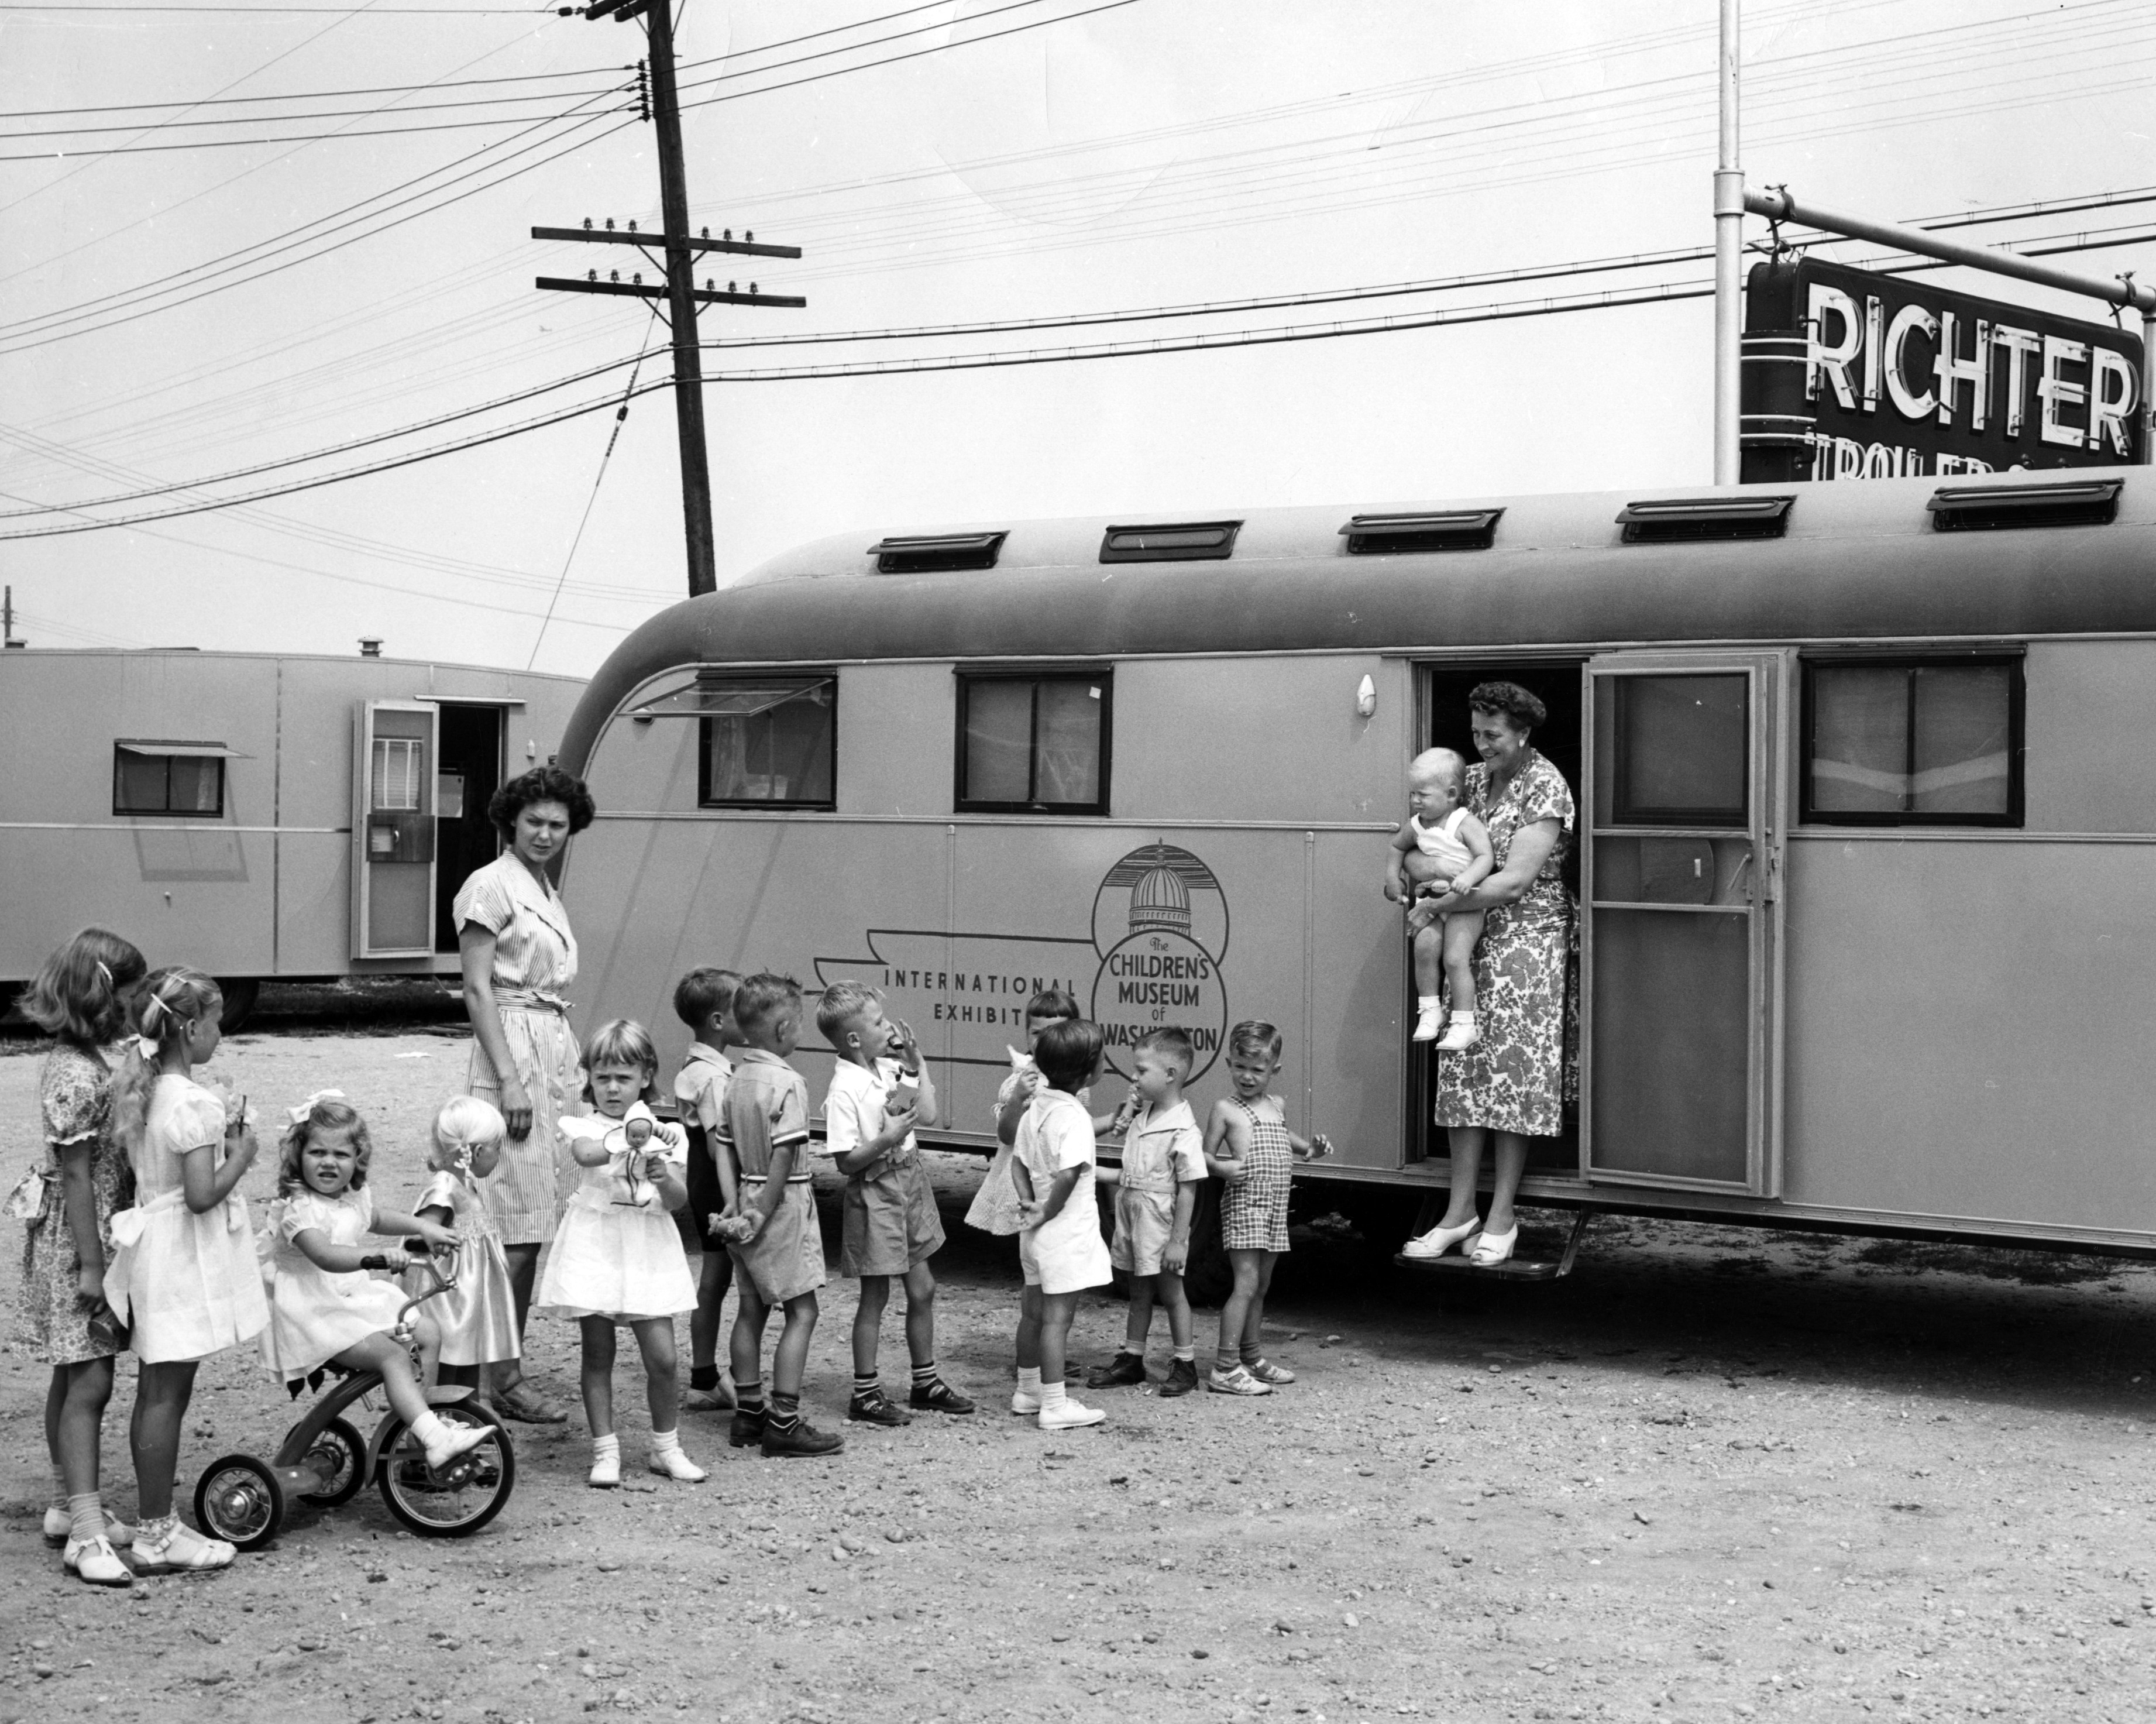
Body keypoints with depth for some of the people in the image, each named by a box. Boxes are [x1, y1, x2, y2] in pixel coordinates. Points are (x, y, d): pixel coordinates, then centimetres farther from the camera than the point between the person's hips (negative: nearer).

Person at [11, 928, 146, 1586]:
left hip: (87, 1238, 10)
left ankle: (69, 1504, 27)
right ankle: (87, 1533, -10)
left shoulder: (81, 1062, 9)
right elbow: (76, 1175, -21)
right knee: (89, 1382, -10)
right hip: (78, 1240, -10)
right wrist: (89, 1265, -20)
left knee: (74, 1377, 17)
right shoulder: (79, 1076, -21)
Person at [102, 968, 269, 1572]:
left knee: (155, 1391, 15)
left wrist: (221, 1132, 8)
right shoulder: (192, 1103, -21)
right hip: (184, 1256, -9)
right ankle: (157, 1535, 4)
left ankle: (156, 1520, 23)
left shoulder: (141, 1089, 7)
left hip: (152, 1245, 9)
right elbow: (201, 1195, -24)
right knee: (166, 1394, -2)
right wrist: (241, 1154, -10)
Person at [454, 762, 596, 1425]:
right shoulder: (491, 885, -6)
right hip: (512, 1052, -9)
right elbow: (478, 990, -12)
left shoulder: (548, 894, 19)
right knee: (517, 1230, -9)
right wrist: (508, 1077, -18)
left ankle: (508, 1366, 13)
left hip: (556, 1053, 9)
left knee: (535, 1229, 8)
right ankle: (502, 1378, -7)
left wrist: (576, 1069, 18)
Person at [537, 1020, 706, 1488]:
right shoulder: (584, 1126, 1)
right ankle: (605, 1452, 11)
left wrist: (663, 1177, -23)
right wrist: (625, 1140, -37)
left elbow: (678, 1200, -3)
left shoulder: (665, 1133, 6)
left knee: (662, 1356, -1)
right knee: (598, 1355, 3)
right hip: (594, 1248, -1)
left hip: (647, 1251, 2)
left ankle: (666, 1448, 15)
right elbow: (585, 1153, -24)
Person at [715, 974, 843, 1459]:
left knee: (751, 1308, 14)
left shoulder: (737, 1078, 7)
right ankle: (784, 1422, -5)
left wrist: (736, 1204, 5)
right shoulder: (787, 1083, -18)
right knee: (801, 1311, -2)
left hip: (748, 1197, 8)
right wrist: (764, 1213, -16)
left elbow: (724, 1146, 7)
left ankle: (748, 1414, 19)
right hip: (783, 1203, -8)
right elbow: (783, 1157, -21)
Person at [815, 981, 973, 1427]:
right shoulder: (845, 1091, -21)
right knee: (876, 1295, 2)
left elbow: (928, 1114, 5)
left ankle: (926, 1382, 29)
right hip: (874, 1193, -8)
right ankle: (865, 1394, 14)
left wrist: (917, 1063, 1)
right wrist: (887, 1139, -29)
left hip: (909, 1181, 8)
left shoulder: (890, 1068, 2)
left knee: (922, 1288, 15)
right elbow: (846, 1160, -20)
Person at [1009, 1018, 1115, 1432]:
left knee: (1034, 1312, 18)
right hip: (1068, 1234, -9)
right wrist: (1047, 1212, -18)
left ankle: (1029, 1389, 31)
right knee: (1058, 1317, -4)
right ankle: (1055, 1405, -1)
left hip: (1038, 1234, 9)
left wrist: (1029, 1203, 5)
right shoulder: (1074, 1117, -21)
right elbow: (1068, 1174, -31)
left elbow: (1018, 1162, 13)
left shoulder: (1035, 1109, 7)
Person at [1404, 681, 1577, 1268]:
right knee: (1462, 1068, 3)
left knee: (1514, 1069, -3)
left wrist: (1444, 905, -19)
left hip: (1526, 939, -6)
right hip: (1468, 941, 6)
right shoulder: (1473, 778, 10)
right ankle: (1460, 1213, 8)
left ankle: (1501, 1217, 4)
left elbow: (1518, 877, -19)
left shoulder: (1545, 786, -11)